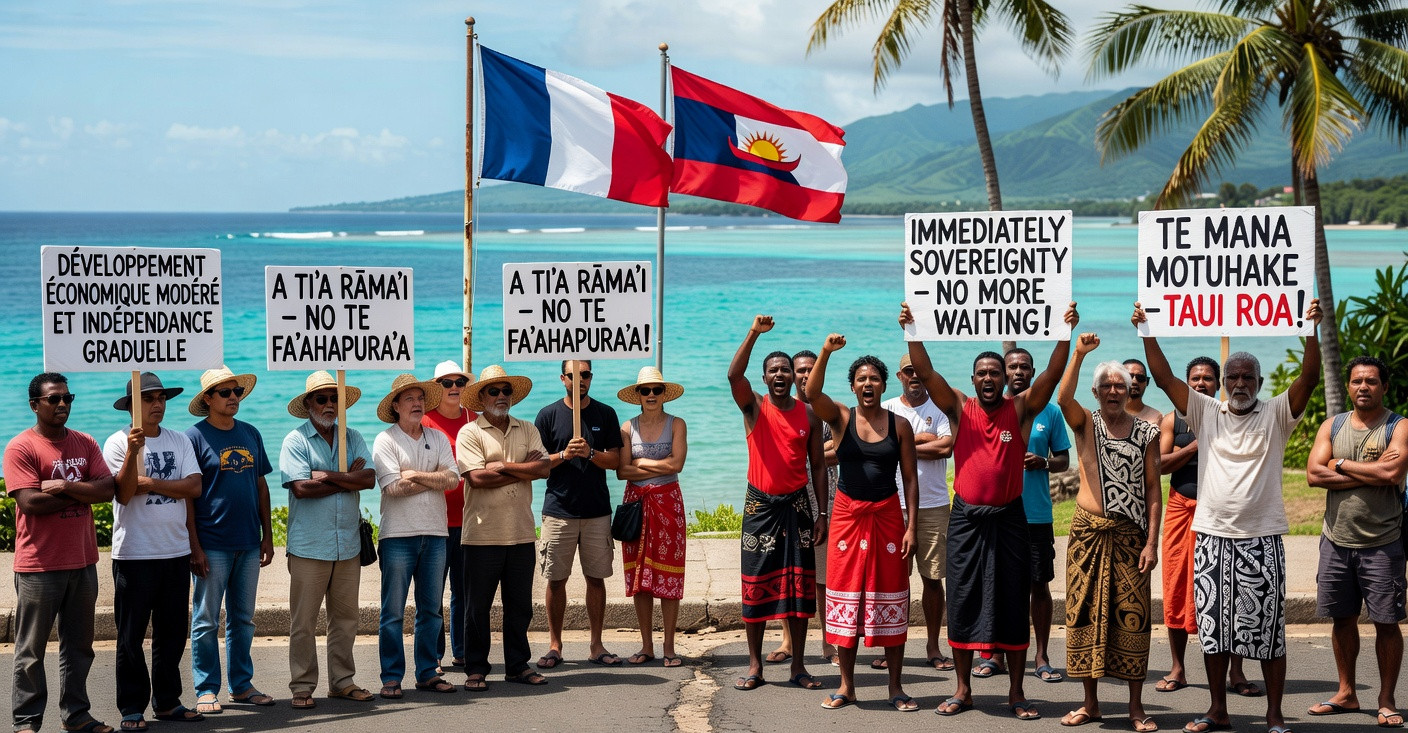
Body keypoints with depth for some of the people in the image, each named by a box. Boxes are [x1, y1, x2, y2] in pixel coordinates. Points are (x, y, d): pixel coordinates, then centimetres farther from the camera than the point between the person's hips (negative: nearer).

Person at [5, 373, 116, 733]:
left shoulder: (85, 444, 10)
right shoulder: (21, 447, -7)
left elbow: (108, 489, -2)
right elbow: (30, 502, -18)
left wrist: (64, 486, -16)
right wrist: (83, 493, -9)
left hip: (83, 562, 5)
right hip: (39, 566, -5)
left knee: (79, 646, 12)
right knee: (32, 649, 1)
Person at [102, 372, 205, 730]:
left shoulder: (180, 441, 9)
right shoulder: (118, 443, -3)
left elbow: (194, 487, -4)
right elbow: (123, 493, -14)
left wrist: (149, 483, -11)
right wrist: (133, 452, -25)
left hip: (176, 551, 4)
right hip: (134, 553, -4)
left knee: (173, 633, 11)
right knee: (131, 635, 0)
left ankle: (167, 701, 21)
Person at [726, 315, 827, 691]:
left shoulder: (809, 414, 4)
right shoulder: (754, 407, 0)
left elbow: (818, 465, 6)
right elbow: (734, 375, -20)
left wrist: (821, 514, 0)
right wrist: (754, 333, -29)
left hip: (797, 505, 1)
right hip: (760, 505, -1)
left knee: (800, 584, 2)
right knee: (756, 584, 1)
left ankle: (799, 666, 9)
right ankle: (755, 666, 8)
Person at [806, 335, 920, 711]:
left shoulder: (899, 425, 2)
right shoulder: (841, 418, 2)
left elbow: (910, 478, 2)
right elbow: (812, 394, -18)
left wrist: (911, 526, -5)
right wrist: (826, 352, -30)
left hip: (888, 516, 0)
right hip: (847, 514, 0)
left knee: (890, 599, 3)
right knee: (845, 596, 3)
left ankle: (895, 687, 12)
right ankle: (846, 686, 13)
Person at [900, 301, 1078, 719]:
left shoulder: (1022, 410, 1)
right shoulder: (959, 409, 2)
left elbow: (1052, 375, -9)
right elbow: (926, 374, -7)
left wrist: (1066, 334, -20)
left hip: (1008, 519, -1)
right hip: (966, 519, 1)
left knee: (1012, 604, 3)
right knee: (963, 603, 4)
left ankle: (1016, 693, 11)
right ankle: (963, 691, 14)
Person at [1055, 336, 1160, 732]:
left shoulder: (1147, 431, 5)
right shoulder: (1085, 422, 5)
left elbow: (1153, 489, 2)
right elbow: (1063, 398, -18)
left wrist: (1151, 541, -5)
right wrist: (1079, 354, -28)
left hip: (1131, 534, -1)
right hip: (1088, 531, 1)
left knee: (1132, 614, -2)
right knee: (1085, 611, 3)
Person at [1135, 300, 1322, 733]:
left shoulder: (1275, 415, 3)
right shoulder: (1206, 413, 7)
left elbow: (1309, 378, -10)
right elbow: (1164, 378, 3)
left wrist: (1312, 330, -20)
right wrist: (1146, 332, -3)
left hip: (1262, 538, -2)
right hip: (1212, 537, 2)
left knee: (1267, 629, 1)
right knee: (1212, 627, 8)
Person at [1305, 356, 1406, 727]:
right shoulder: (1332, 426, 8)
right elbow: (1314, 474, -5)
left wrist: (1341, 465, -10)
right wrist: (1370, 473, -12)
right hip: (1336, 540, 4)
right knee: (1343, 618, 11)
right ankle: (1346, 693, 24)